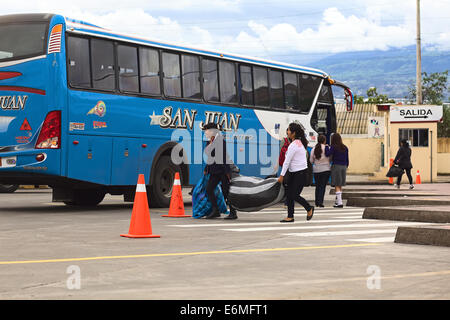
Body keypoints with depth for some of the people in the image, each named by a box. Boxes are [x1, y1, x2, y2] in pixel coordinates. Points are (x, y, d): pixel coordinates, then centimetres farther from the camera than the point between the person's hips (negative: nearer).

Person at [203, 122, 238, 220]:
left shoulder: (221, 141, -13)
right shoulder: (209, 143, 13)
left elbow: (225, 157, -16)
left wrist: (227, 171, -20)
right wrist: (206, 169, 21)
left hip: (223, 170, -8)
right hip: (214, 171, 8)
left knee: (226, 192, -5)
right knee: (209, 189, -1)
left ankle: (233, 212, 4)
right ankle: (215, 211, 5)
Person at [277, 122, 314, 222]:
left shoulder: (293, 145, -18)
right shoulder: (300, 143, 11)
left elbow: (287, 162, -17)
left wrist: (281, 175, -13)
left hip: (300, 173, -10)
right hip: (294, 173, 10)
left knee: (294, 195, -4)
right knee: (289, 195, 7)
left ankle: (309, 208, 16)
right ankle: (290, 217, 10)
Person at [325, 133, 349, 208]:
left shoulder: (334, 147, -9)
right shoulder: (345, 148, 9)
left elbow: (327, 154, -16)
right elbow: (347, 159, 13)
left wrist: (326, 147, 0)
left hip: (336, 166, -6)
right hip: (343, 167, 6)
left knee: (337, 185, -5)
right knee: (340, 185, 15)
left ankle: (339, 202, -13)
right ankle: (338, 200, 23)